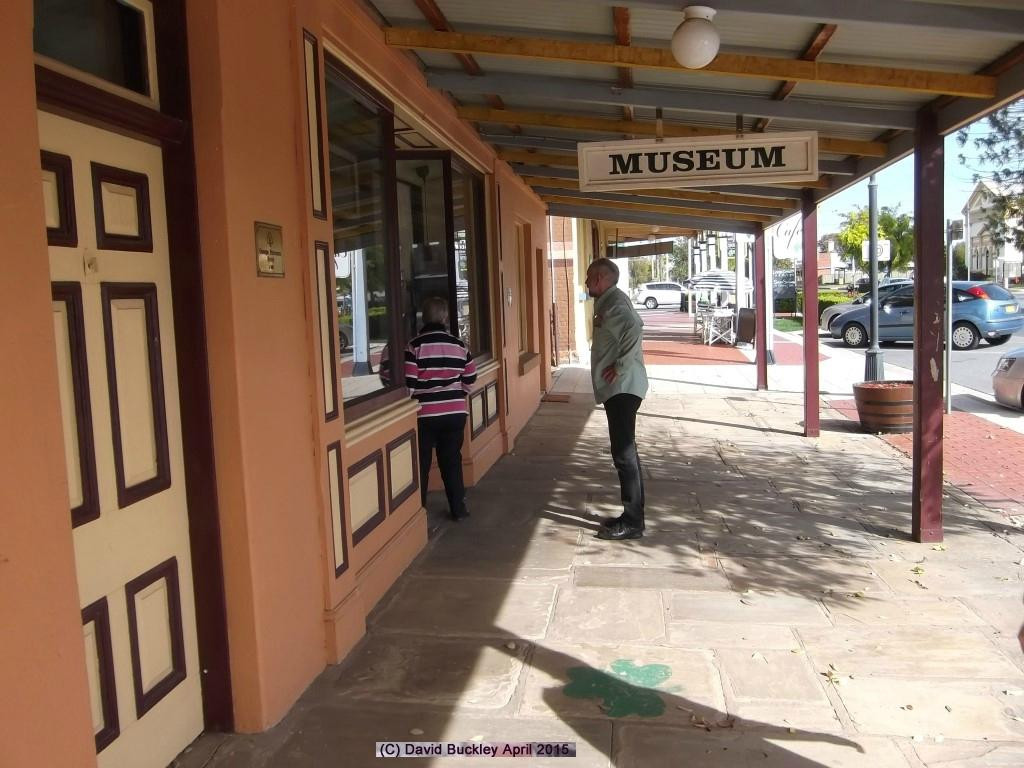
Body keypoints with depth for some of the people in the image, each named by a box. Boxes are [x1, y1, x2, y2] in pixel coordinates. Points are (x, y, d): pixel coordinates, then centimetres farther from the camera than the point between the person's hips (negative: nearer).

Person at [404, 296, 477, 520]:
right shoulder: (459, 344, 1)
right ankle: (458, 508, 18)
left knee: (421, 462, 8)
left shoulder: (415, 346, -11)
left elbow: (408, 384, -13)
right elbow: (470, 379, 7)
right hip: (455, 412, 3)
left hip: (424, 414, -3)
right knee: (452, 459, 13)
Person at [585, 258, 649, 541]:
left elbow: (634, 328, -31)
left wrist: (620, 366, -24)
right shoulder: (609, 302, 18)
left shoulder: (614, 302, -14)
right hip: (618, 388, 11)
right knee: (625, 452, 14)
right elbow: (632, 326, 23)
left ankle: (632, 523, -3)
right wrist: (619, 364, 12)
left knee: (624, 453, -8)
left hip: (623, 388, -11)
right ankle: (632, 515, 22)